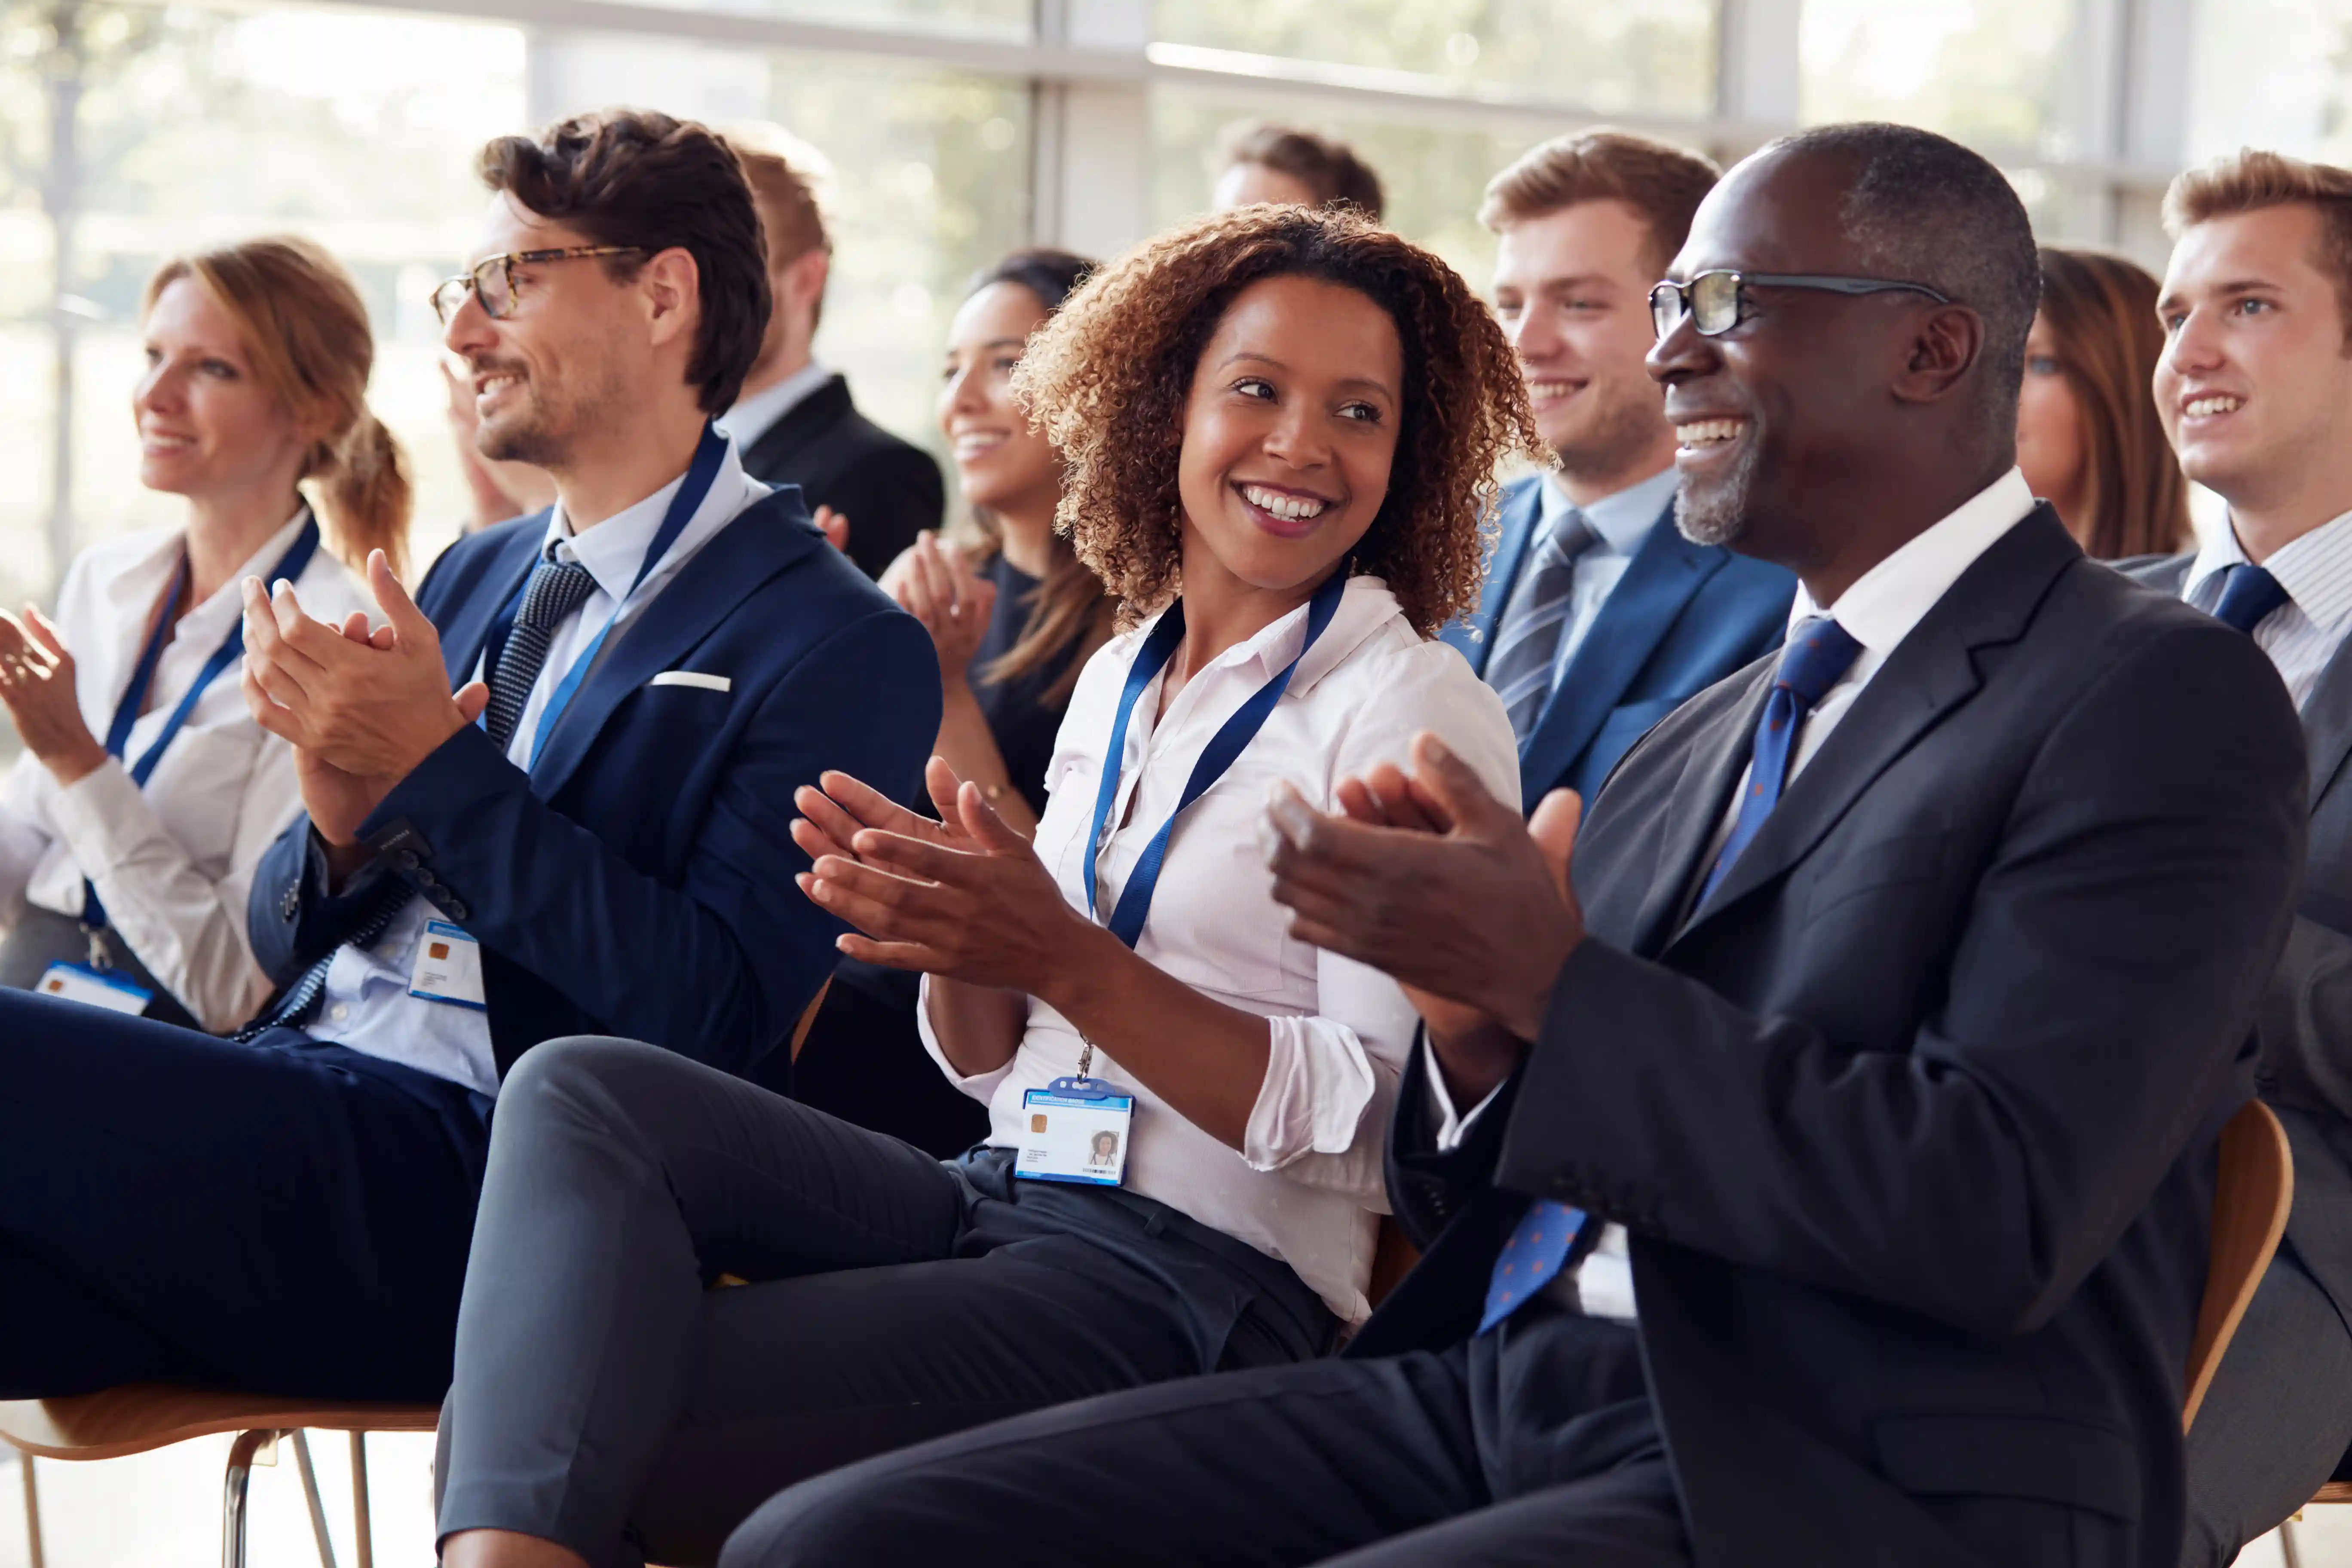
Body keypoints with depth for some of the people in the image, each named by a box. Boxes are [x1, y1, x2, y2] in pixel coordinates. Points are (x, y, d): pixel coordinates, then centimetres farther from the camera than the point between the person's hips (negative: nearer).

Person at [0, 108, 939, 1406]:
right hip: (283, 1111, 7)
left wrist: (437, 773, -13)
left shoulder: (838, 650, -2)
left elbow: (725, 1019, -13)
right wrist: (340, 825, -2)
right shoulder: (473, 578, 23)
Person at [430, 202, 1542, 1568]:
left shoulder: (1422, 711, -6)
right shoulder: (1121, 681, 16)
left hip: (1197, 1283, -7)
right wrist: (952, 940, -6)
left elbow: (1361, 1117, -13)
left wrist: (1066, 958, -22)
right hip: (1003, 1201, 7)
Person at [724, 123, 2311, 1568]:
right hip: (1494, 1388, 8)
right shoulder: (1702, 738, 21)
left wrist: (1549, 982, -15)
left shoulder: (2167, 701, -3)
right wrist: (1477, 1031, -1)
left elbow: (2001, 1215, -17)